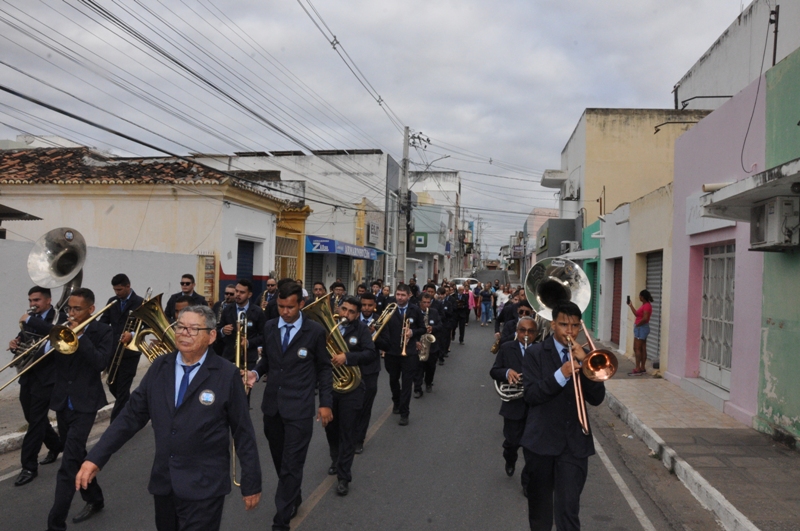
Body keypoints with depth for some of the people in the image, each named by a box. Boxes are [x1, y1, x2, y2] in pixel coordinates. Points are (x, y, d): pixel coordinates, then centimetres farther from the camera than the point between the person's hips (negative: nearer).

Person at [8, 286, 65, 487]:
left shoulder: (59, 319, -9)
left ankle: (29, 467, 2)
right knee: (35, 419, 16)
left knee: (36, 421, -5)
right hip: (28, 376, 7)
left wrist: (29, 321, -26)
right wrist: (14, 345, -7)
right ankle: (56, 446, 37)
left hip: (45, 378, -7)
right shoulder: (30, 320, 11)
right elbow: (21, 343, 15)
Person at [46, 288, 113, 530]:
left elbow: (100, 363, -19)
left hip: (84, 403, -6)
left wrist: (80, 335, -20)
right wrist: (52, 341, -16)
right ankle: (94, 499, 35)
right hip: (62, 402, 6)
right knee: (76, 456, 18)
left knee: (68, 464, -10)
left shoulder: (102, 331, -7)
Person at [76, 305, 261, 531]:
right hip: (163, 482, 5)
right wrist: (95, 458, -5)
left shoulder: (227, 375, -12)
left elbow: (242, 431, -8)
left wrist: (251, 483, -4)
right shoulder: (160, 367, 2)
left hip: (204, 486, -5)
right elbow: (132, 415, 3)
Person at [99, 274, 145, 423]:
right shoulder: (112, 302, 8)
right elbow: (104, 321, 4)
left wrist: (132, 335, -28)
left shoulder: (140, 303, -8)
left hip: (129, 352, -6)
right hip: (112, 351, 6)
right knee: (113, 386, 13)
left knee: (122, 389, -2)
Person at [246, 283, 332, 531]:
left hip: (299, 408, -5)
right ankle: (293, 498, 42)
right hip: (271, 405, 5)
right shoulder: (269, 327, 2)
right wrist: (256, 372, -6)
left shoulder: (315, 332, -9)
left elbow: (324, 368, -1)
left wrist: (326, 403, -4)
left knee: (291, 465, -2)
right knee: (280, 461, 19)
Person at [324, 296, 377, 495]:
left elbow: (370, 353, -20)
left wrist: (347, 357, -33)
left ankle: (344, 476, 9)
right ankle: (336, 461, 42)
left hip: (351, 388, -3)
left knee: (347, 432, 1)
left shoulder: (362, 329, -8)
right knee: (330, 428, 18)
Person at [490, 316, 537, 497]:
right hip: (514, 405, 1)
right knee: (512, 441, 11)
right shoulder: (506, 348, 0)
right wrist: (507, 372, -24)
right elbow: (494, 371, -2)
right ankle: (510, 460, 46)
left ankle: (528, 482, 21)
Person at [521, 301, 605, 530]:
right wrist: (561, 375, -26)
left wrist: (584, 363, -17)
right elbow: (531, 395, -15)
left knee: (569, 507, -3)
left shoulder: (585, 355, 5)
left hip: (575, 443, 1)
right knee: (539, 503, 17)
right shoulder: (535, 353, -4)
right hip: (541, 440, -1)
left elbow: (597, 398, -5)